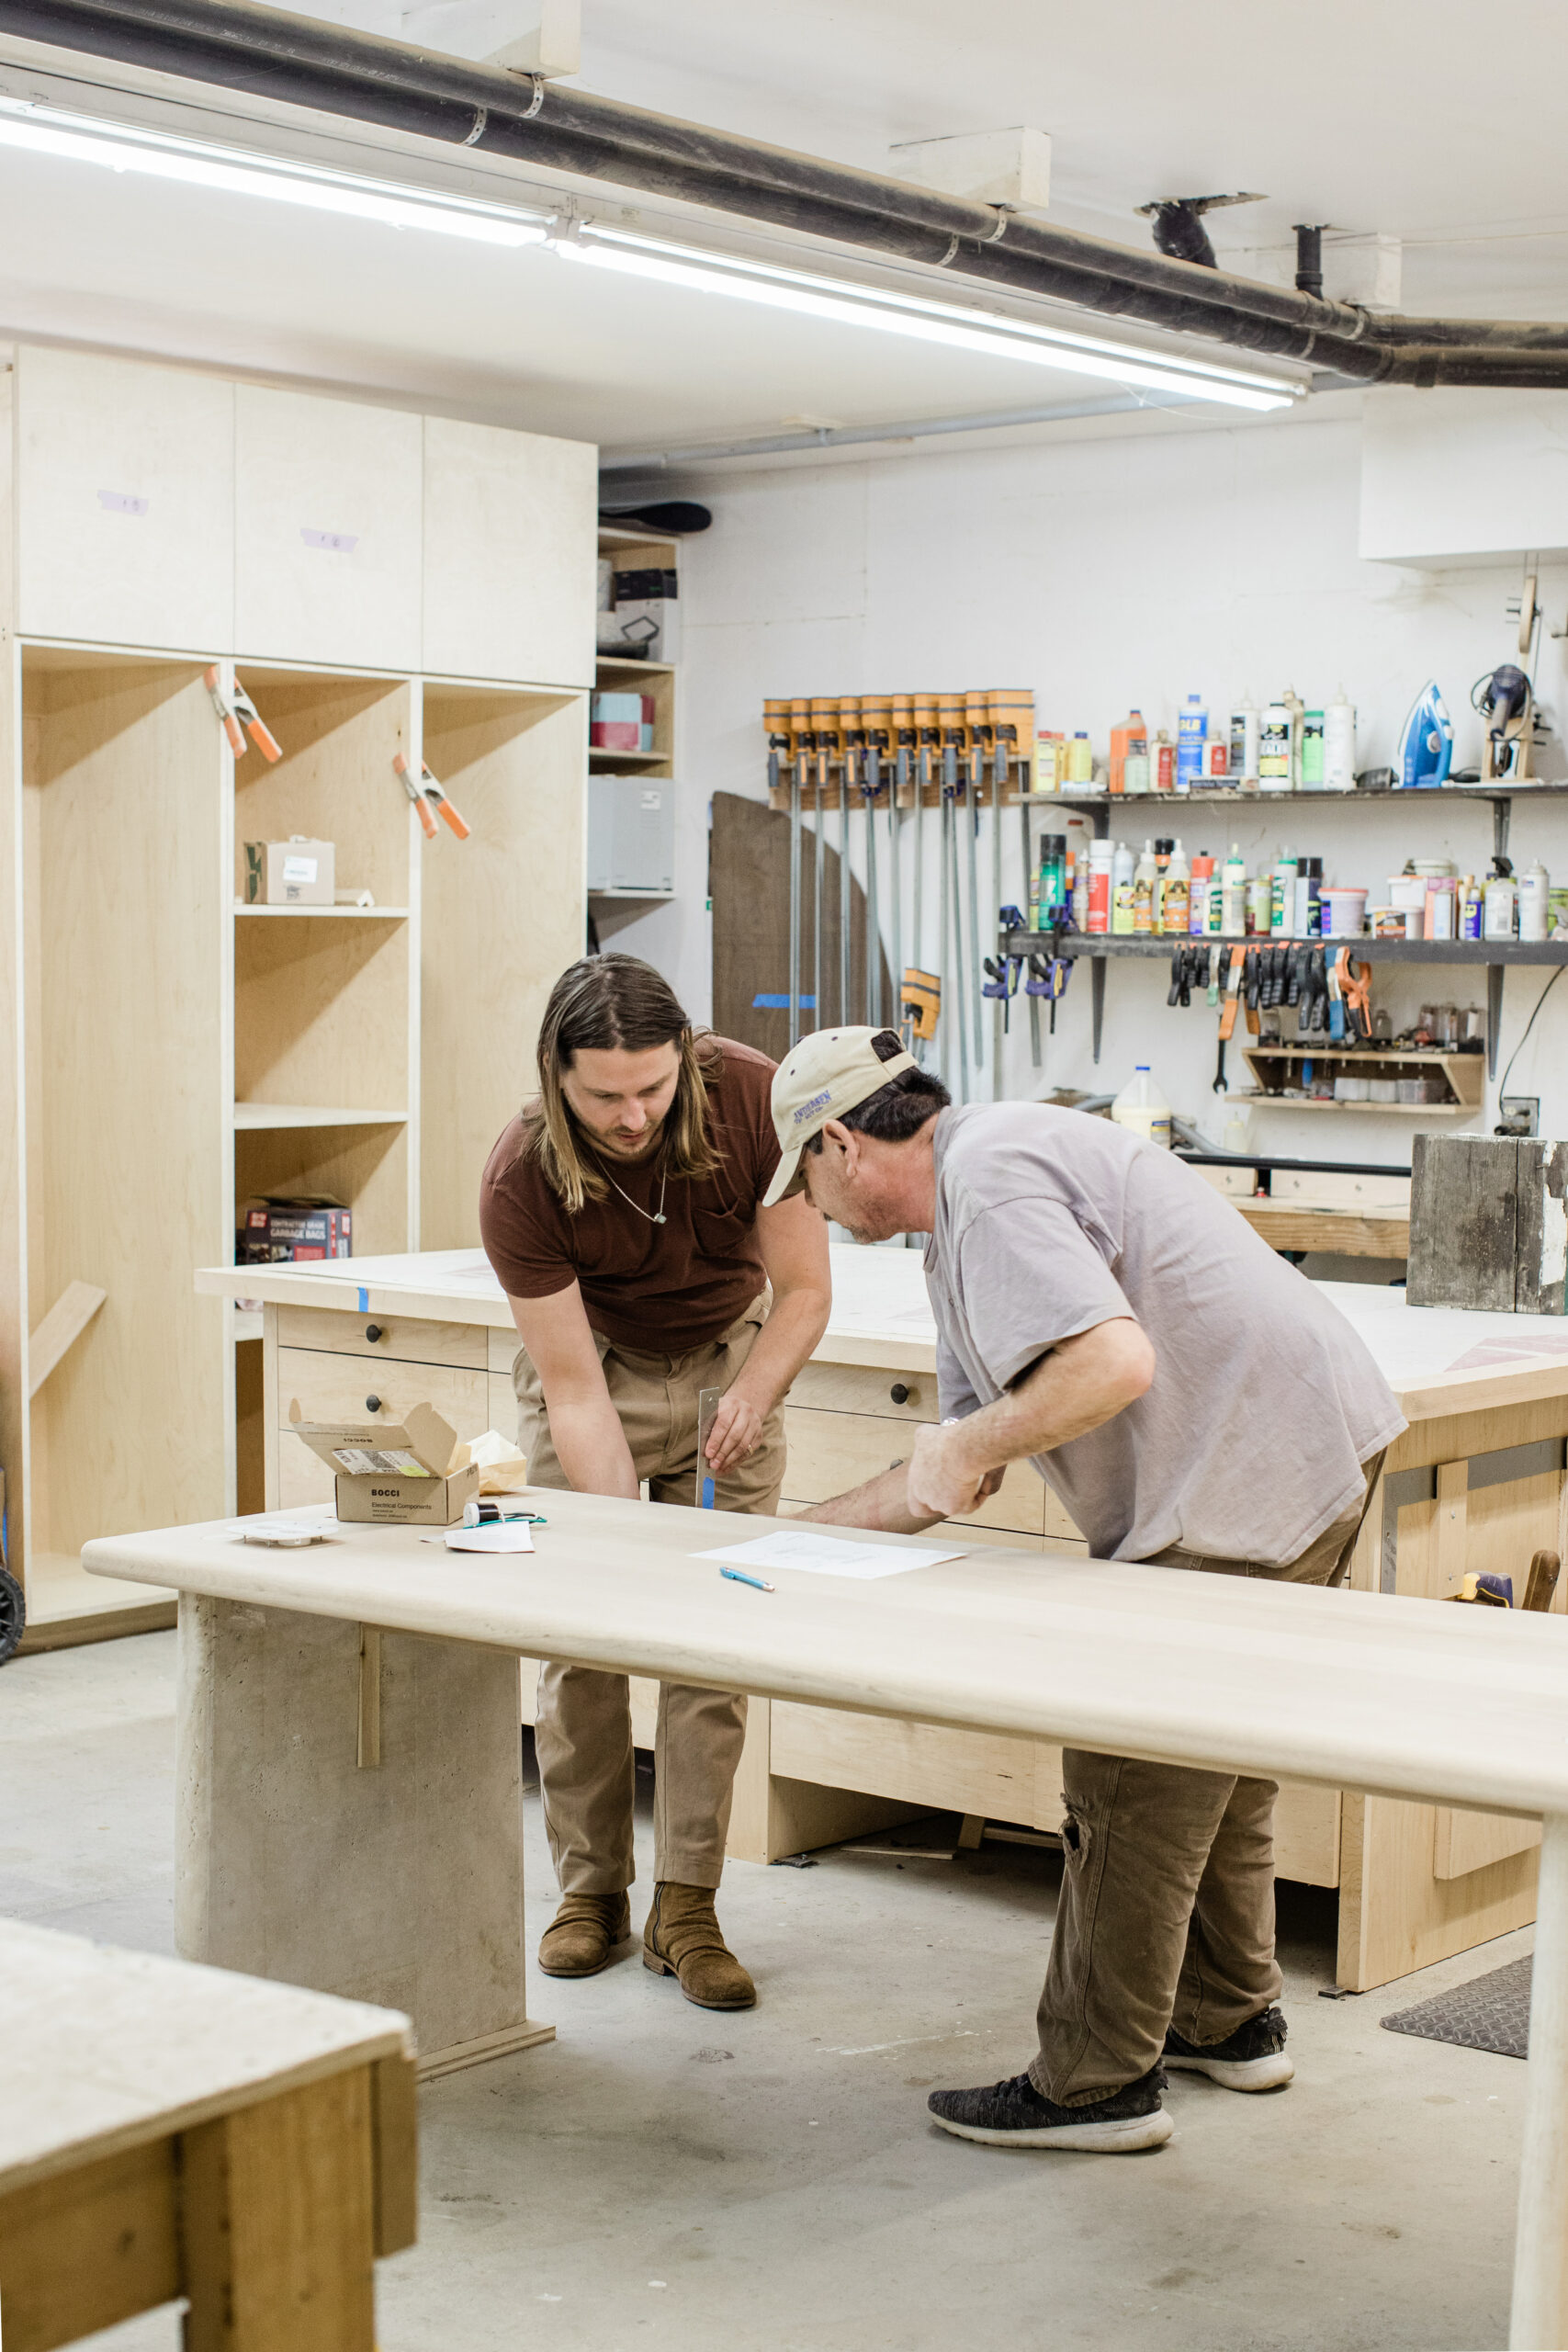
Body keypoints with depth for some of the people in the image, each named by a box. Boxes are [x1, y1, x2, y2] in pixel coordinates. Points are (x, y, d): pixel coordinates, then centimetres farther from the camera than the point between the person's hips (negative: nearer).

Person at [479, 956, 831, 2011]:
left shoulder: (754, 1098, -27)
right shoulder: (522, 1183, -29)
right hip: (593, 1366, -1)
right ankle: (590, 1889, 13)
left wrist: (750, 1400, -34)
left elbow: (804, 1290, -16)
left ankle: (687, 1904, 3)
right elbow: (574, 1389, -24)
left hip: (728, 1359, 1)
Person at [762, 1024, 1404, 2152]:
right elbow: (967, 1466, 24)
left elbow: (1113, 1361, -29)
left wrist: (966, 1446, -14)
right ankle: (1228, 2018, 38)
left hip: (1252, 1475, -11)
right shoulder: (964, 1215, 20)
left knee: (1132, 1783, -2)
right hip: (1313, 1457, 11)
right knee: (1214, 1750, 23)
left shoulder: (991, 1178, -15)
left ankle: (1096, 2082, 8)